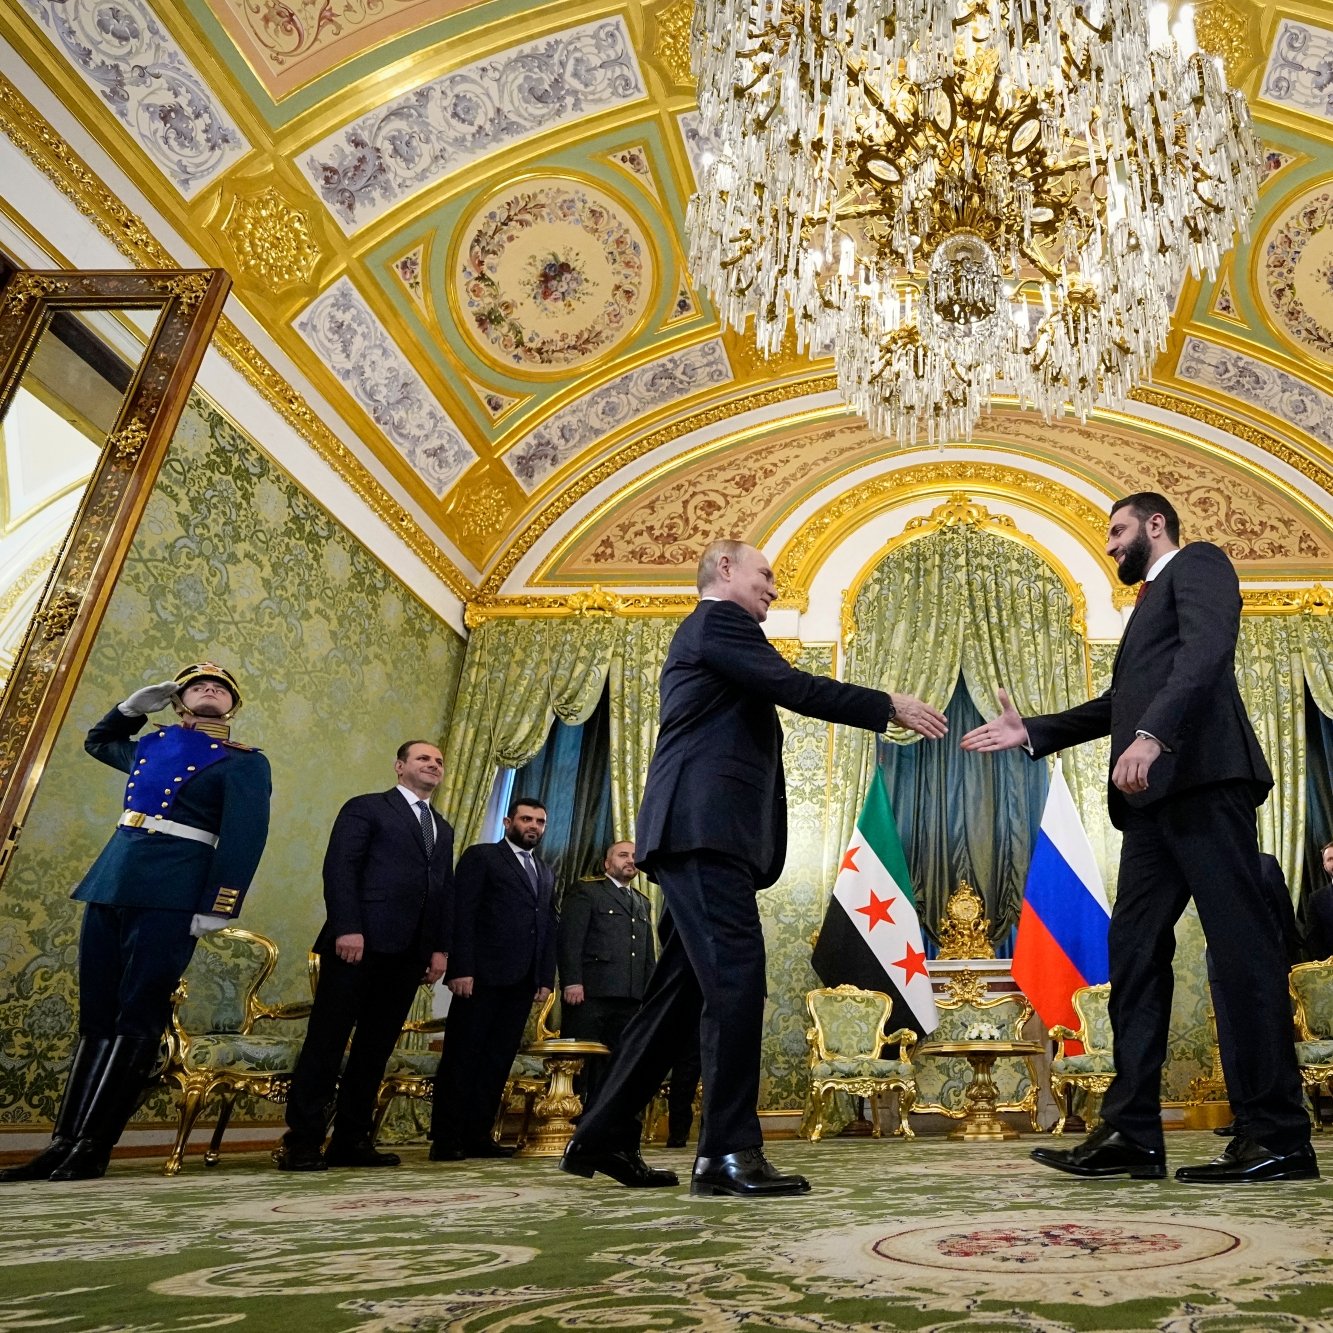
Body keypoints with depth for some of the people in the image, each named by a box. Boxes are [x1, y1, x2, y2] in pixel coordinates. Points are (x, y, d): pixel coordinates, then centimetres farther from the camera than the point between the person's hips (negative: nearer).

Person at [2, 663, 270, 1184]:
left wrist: (216, 907, -18)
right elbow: (97, 741, 41)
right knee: (96, 1015, 7)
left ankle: (91, 1148, 0)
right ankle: (63, 1141, 12)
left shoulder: (245, 763, 2)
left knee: (137, 1016, -5)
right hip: (110, 882, 6)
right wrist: (134, 704, 23)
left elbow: (243, 838, -9)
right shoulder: (150, 743, 20)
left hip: (172, 895, -6)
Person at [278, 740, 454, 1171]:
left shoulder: (443, 829, 23)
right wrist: (347, 928, -18)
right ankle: (302, 1141, 3)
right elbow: (338, 868, -7)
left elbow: (445, 891, 19)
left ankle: (351, 1141, 13)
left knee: (376, 1047, 7)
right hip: (361, 942, -6)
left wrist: (440, 947, 9)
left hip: (409, 952, 6)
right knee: (327, 1040, -3)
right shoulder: (365, 808, 4)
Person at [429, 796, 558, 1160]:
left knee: (499, 1061, 6)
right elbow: (462, 914, -6)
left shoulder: (546, 874, 22)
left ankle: (478, 1135, 13)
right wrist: (461, 969, -14)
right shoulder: (481, 856, 3)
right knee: (462, 1057, -1)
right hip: (483, 976, -6)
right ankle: (445, 1139, 6)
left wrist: (546, 978, 8)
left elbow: (549, 928, 18)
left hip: (522, 982, 6)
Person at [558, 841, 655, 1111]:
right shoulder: (586, 892, 6)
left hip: (630, 998, 6)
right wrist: (572, 981, -16)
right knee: (578, 1065, -4)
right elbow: (569, 939, -5)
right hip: (590, 994, -5)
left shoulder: (644, 903, 25)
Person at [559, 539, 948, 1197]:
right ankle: (729, 1152, -12)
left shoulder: (701, 634, 31)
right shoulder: (719, 620, -1)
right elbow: (794, 688, -11)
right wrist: (891, 706, -4)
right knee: (736, 978, -14)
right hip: (705, 827, -11)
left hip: (695, 831, 11)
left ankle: (603, 1137, 15)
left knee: (683, 990, 10)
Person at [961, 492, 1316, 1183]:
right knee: (1134, 951, 3)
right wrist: (1031, 731, 24)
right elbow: (1119, 703, 29)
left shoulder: (1198, 562, 6)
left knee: (1240, 946, -8)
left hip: (1202, 779, -9)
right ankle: (1131, 1133, 5)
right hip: (1156, 796, 9)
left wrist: (1152, 734, -27)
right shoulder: (1151, 600, 32)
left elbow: (1207, 651, -14)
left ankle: (1279, 1138, -2)